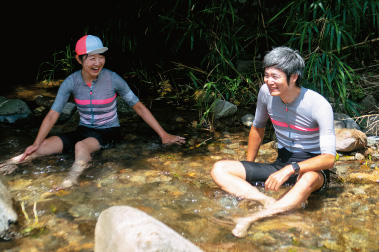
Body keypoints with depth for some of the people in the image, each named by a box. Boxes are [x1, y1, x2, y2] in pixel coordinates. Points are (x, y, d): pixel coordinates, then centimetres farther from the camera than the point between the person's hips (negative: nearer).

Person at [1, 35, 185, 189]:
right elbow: (53, 114, -8)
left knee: (81, 146, -37)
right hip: (84, 131, 3)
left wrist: (163, 135, -8)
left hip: (108, 132, -3)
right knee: (42, 148, -17)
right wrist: (36, 144, -19)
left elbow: (138, 107, -8)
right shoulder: (71, 82, -9)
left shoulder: (113, 80, -14)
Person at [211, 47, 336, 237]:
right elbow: (257, 128, 13)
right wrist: (247, 170, 14)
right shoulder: (266, 92, -6)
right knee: (219, 170, -14)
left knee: (308, 179, -45)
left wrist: (290, 170, -38)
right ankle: (268, 202, -36)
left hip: (312, 168, -5)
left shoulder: (319, 105, -20)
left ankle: (252, 219, -49)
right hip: (281, 163, 6)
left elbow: (329, 158, -25)